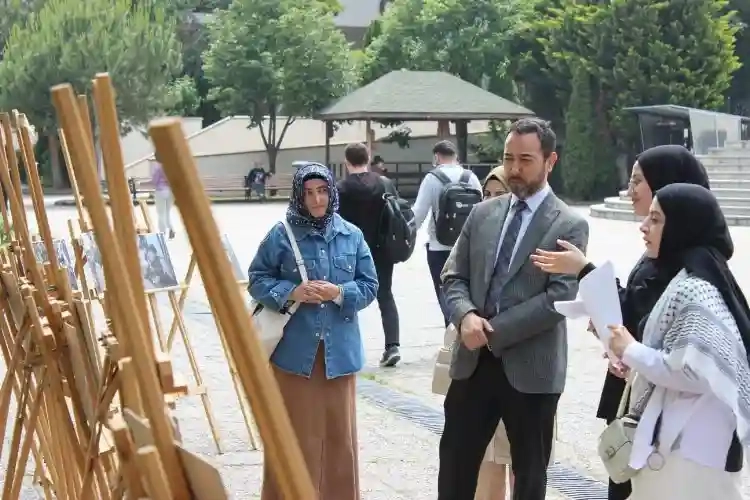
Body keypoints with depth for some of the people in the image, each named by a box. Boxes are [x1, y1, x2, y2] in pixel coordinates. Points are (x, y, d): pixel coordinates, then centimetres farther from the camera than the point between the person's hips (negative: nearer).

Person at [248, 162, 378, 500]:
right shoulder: (281, 235, -4)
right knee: (295, 433, 4)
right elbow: (257, 281, 1)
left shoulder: (352, 236, 4)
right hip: (294, 350, -3)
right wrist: (291, 292, -16)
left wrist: (339, 293, -13)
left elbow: (369, 286, 6)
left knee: (339, 432, 11)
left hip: (339, 350, 3)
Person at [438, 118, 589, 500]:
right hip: (474, 361, 4)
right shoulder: (483, 213, 9)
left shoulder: (570, 226, -6)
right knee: (455, 463, 10)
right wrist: (465, 316, -14)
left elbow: (560, 297, -15)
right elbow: (453, 276, 9)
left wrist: (493, 331, -17)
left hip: (531, 368, -4)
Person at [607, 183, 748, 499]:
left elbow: (698, 371, -25)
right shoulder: (689, 278, 11)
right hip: (681, 439, 9)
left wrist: (632, 352, -15)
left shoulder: (693, 288, -19)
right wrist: (635, 356, 3)